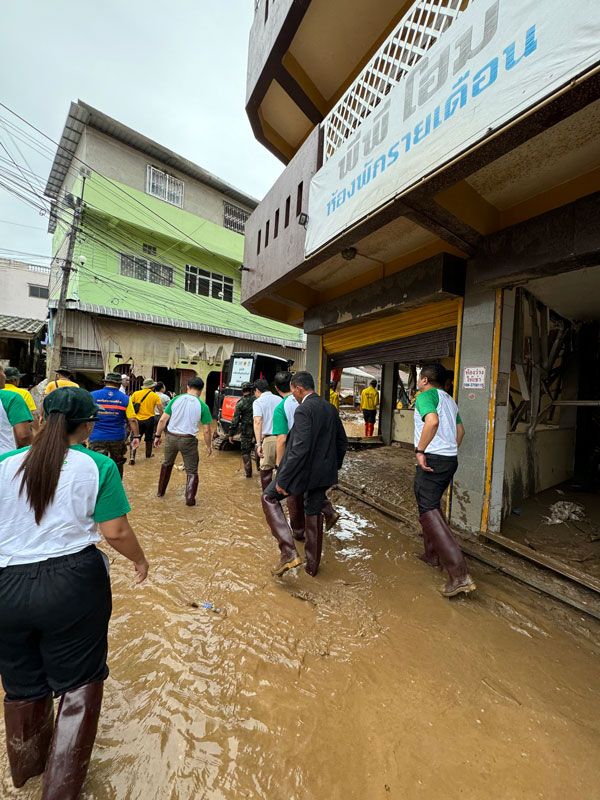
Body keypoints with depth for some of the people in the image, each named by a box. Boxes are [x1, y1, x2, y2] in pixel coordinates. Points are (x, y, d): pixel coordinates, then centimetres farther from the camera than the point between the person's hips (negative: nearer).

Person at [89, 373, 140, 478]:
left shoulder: (93, 396, -1)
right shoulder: (125, 399, -1)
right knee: (117, 466, 19)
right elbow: (132, 420, -7)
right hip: (118, 438, 1)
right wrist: (136, 436, -3)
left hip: (97, 438, -1)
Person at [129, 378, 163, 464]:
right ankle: (148, 454, 34)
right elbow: (160, 409, -9)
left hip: (138, 419, 1)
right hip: (149, 419, 0)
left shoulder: (136, 393, 0)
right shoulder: (155, 396, -5)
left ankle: (132, 457, -7)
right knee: (149, 438, 18)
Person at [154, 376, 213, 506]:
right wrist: (209, 446, 6)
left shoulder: (176, 399, -2)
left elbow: (162, 420, -1)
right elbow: (207, 430, -6)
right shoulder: (202, 406, -7)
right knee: (192, 471, 12)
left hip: (171, 437, 3)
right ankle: (190, 499, 7)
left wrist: (158, 435, 10)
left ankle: (160, 491, 39)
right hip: (188, 440, -3)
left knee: (167, 464, 28)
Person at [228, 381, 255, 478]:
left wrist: (231, 434, -4)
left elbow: (235, 419, -9)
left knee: (245, 451, 10)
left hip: (246, 429, -2)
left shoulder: (240, 403, -8)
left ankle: (248, 472, 13)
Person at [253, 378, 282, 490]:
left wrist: (258, 444, -14)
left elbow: (258, 422, -12)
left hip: (269, 439, -4)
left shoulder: (258, 402, 1)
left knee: (265, 471, 7)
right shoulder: (280, 399, 15)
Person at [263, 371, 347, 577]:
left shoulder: (303, 410, -19)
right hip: (325, 472, 8)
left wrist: (282, 480, -20)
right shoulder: (330, 408, 6)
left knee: (269, 498, 12)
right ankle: (312, 565, 36)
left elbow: (300, 449, -26)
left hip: (305, 472, -8)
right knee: (313, 516, 22)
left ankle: (288, 552, 4)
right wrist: (333, 466, 23)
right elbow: (342, 441, 13)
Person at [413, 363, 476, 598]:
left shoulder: (425, 395, -9)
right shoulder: (448, 399, 19)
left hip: (432, 460, -9)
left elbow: (432, 421, -29)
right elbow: (460, 430, 25)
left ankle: (459, 574, -11)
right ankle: (433, 555, 32)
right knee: (431, 506, 22)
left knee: (429, 512, -8)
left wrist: (419, 450, -22)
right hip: (450, 459, 10)